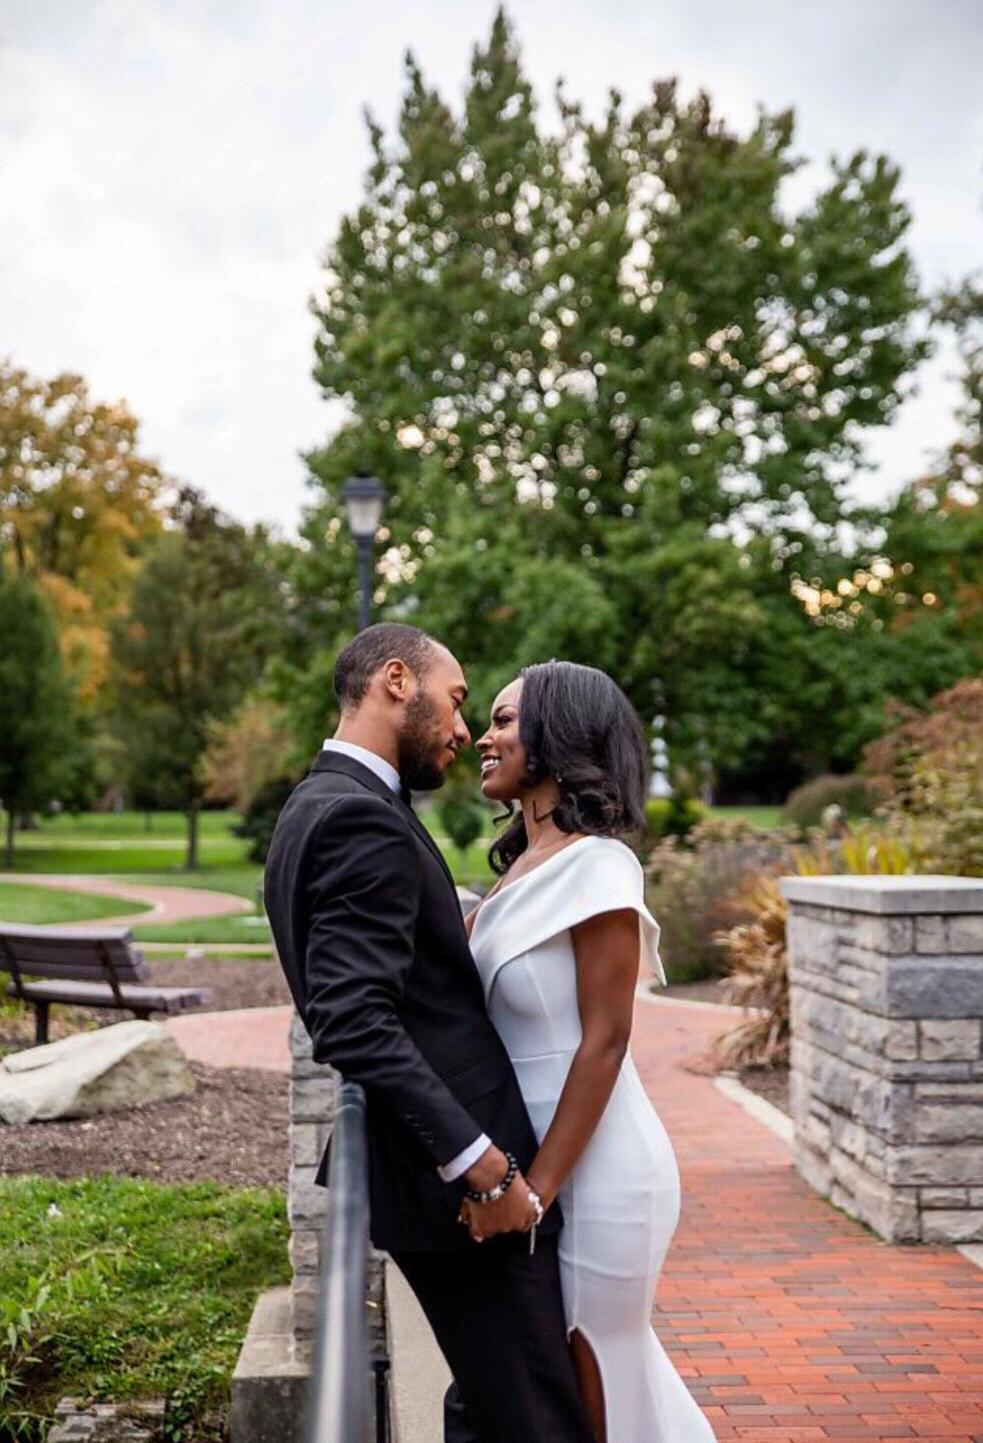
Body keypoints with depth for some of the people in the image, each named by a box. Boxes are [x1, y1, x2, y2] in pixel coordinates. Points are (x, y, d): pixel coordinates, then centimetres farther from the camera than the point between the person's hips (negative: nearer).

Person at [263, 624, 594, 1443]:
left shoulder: (322, 808, 13)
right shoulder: (364, 821, -19)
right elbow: (355, 1026, -27)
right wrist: (482, 1164, -25)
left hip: (430, 1167, 11)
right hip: (462, 1187, -11)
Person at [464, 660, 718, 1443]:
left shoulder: (596, 865, -18)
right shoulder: (527, 863, 7)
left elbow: (604, 1042, -20)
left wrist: (537, 1186, -20)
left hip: (595, 1166, -8)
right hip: (538, 1148, 8)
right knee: (608, 1362, 23)